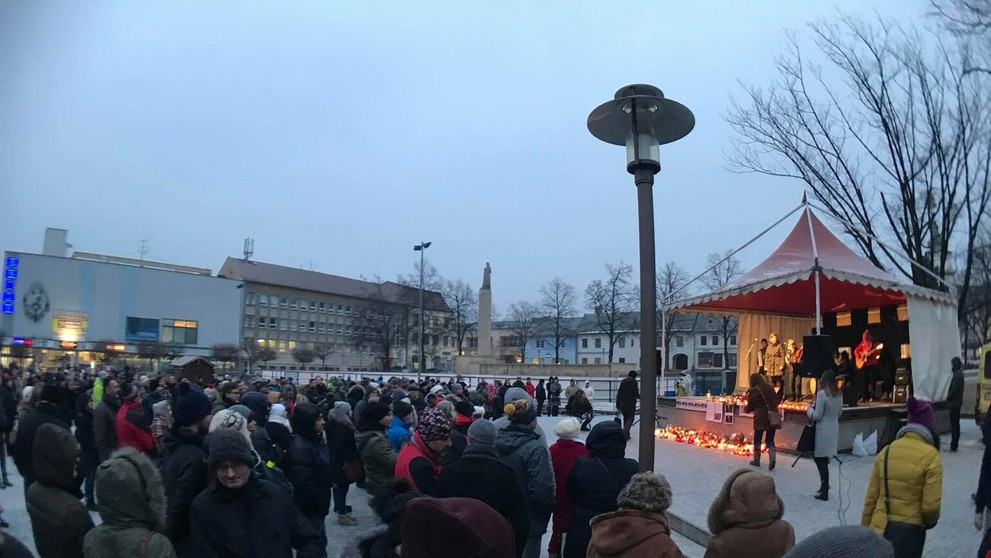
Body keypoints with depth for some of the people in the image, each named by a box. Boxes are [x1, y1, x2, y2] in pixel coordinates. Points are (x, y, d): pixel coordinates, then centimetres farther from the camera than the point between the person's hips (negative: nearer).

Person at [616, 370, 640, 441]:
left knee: (625, 418, 15)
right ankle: (625, 432, -21)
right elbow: (636, 394, -10)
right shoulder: (634, 382, -7)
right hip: (631, 404, -6)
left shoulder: (623, 381, 11)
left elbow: (618, 394, 10)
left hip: (623, 404, 6)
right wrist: (640, 396, 13)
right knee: (630, 418, -2)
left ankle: (626, 434, 17)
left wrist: (617, 405, 13)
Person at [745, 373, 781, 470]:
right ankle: (772, 458, -12)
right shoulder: (770, 388, 10)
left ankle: (756, 460, 19)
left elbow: (750, 406, 2)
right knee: (770, 440, 9)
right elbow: (777, 401, 18)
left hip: (761, 419, -4)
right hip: (773, 417, 5)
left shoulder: (754, 390, -6)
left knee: (757, 439, 11)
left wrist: (745, 408, 23)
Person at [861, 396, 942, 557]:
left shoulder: (886, 452, 0)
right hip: (910, 529, -3)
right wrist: (931, 521, 11)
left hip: (880, 528, 3)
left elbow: (871, 497, 2)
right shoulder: (931, 456, -11)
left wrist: (865, 529, 13)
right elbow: (931, 505, -12)